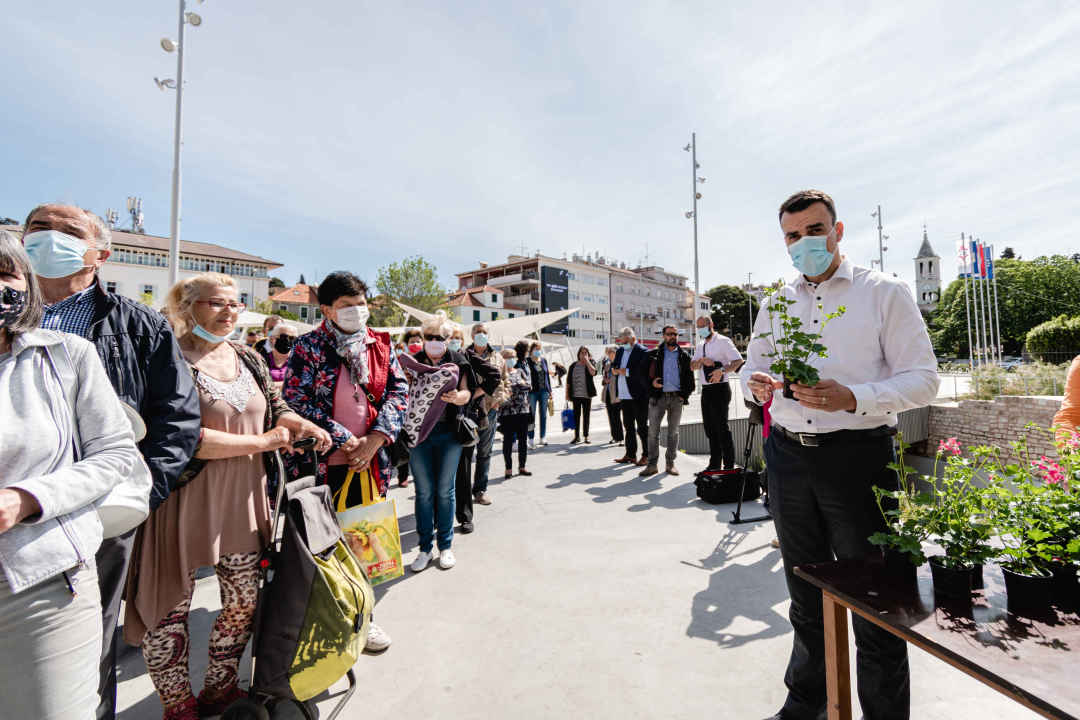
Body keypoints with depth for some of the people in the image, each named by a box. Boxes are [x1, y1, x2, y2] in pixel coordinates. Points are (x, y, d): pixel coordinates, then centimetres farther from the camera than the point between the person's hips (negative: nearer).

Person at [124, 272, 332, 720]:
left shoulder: (250, 359, 8)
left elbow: (275, 410, 15)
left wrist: (306, 427, -6)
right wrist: (261, 441, -16)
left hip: (243, 501, 6)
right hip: (184, 502, -5)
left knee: (244, 601, 15)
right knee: (169, 607, 10)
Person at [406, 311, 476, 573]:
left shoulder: (458, 361, 1)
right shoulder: (412, 362, 4)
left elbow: (467, 394, -3)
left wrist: (456, 396, -26)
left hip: (448, 433, -1)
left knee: (445, 490, 7)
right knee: (423, 491, 7)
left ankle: (445, 546, 23)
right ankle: (425, 548, 21)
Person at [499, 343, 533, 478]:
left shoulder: (520, 371, 12)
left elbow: (529, 386, 0)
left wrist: (514, 385, -10)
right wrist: (520, 384, -12)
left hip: (523, 410, 5)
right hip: (507, 411, -5)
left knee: (523, 439, 9)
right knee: (508, 439, 3)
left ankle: (522, 466, 21)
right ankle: (509, 468, 13)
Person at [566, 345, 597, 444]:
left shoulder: (590, 364, 3)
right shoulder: (573, 365, 5)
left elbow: (593, 372, -21)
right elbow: (568, 381, 6)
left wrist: (587, 361, -15)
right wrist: (567, 394, 3)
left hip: (587, 394, -1)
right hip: (575, 394, 1)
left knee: (586, 415, 6)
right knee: (576, 416, 4)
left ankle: (586, 436, 15)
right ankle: (577, 436, 12)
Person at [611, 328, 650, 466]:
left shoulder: (643, 352, -10)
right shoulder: (620, 351, 13)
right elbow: (615, 366, 19)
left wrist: (627, 372, -23)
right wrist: (614, 371, -3)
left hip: (638, 396, -7)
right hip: (624, 396, 7)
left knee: (642, 427, 2)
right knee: (628, 426, 15)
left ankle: (646, 455, 11)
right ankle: (630, 454, 25)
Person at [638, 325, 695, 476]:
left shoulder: (684, 355, 10)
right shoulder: (654, 353, 7)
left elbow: (690, 377, 8)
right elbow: (641, 372, 5)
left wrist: (684, 395, -2)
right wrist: (650, 382, -12)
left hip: (677, 398, 1)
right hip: (657, 397, -1)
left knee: (673, 432, 8)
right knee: (653, 432, -1)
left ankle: (670, 463, 18)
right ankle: (652, 464, 7)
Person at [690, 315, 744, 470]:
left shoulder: (723, 341, -7)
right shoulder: (700, 345, 15)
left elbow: (738, 360, -14)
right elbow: (692, 366, 8)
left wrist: (722, 370, -27)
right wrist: (702, 360, -11)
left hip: (719, 389, -8)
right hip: (705, 391, 8)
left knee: (722, 430, -4)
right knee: (710, 430, 13)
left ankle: (729, 467, 5)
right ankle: (714, 465, 23)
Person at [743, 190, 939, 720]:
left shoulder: (884, 293, 0)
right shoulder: (775, 303, 12)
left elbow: (923, 378, -6)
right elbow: (753, 365, 17)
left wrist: (853, 398, -24)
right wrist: (756, 383, -8)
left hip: (858, 457, -4)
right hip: (787, 456, 4)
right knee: (805, 595, 19)